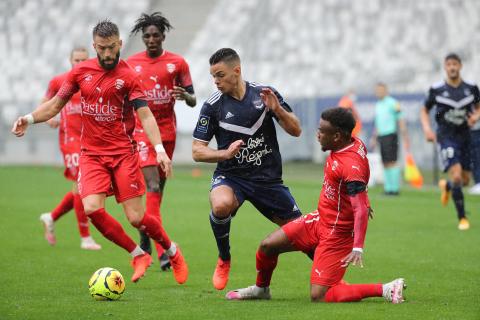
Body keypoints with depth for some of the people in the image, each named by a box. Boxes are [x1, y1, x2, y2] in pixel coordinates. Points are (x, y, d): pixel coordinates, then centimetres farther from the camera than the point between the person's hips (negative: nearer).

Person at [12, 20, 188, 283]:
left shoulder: (128, 76, -4)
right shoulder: (80, 71, 5)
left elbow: (145, 115, -9)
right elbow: (56, 104, 15)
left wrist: (160, 149, -23)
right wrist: (30, 119, -2)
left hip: (123, 153, -3)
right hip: (91, 155, 3)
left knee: (136, 218, -7)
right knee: (92, 208, -19)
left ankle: (172, 252, 23)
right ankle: (138, 256, 1)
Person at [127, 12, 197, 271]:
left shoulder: (177, 63, 2)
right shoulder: (131, 64, 3)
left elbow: (193, 101, 3)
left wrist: (185, 96, -19)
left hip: (167, 131, 2)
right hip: (141, 131, -2)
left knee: (158, 189, 10)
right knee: (153, 187, -17)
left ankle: (145, 239, 29)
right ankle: (162, 251, -23)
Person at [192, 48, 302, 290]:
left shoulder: (264, 94, -2)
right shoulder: (212, 106, -6)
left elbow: (296, 131, 0)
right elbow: (197, 152, -3)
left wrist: (277, 109, -18)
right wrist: (225, 153, -21)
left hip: (268, 177, 2)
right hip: (230, 176, -2)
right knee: (221, 205, -35)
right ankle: (224, 260, -9)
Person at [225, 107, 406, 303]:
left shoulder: (352, 166, -29)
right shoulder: (353, 143, -3)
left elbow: (360, 211, -34)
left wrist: (358, 248, -41)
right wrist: (364, 203, 29)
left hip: (337, 234, -9)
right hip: (318, 221, 9)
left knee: (318, 297, -11)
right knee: (267, 246, 4)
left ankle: (386, 289, -7)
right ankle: (261, 289, 33)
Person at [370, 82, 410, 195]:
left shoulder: (393, 103, -6)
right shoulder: (378, 105, 17)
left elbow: (401, 122, -7)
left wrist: (405, 139, -10)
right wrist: (373, 138, 26)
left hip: (390, 135, -7)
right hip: (381, 136, 7)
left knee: (392, 162, -11)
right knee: (385, 164, 6)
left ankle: (395, 188, -11)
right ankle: (388, 188, 8)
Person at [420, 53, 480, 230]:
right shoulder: (437, 89, -6)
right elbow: (424, 110, 8)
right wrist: (427, 129, -7)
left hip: (465, 135, 4)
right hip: (446, 137, -4)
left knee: (465, 180, 9)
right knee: (456, 175, -19)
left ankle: (446, 186, 46)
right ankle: (462, 218, -7)